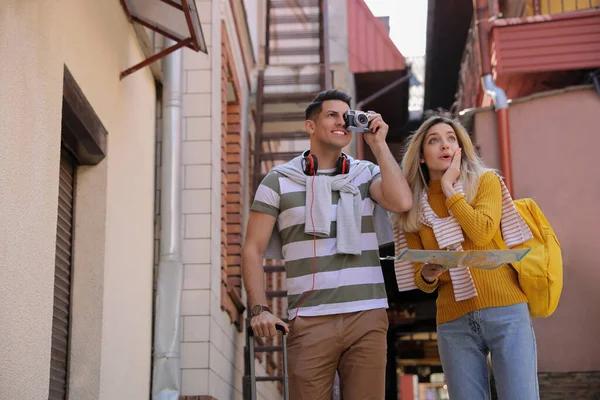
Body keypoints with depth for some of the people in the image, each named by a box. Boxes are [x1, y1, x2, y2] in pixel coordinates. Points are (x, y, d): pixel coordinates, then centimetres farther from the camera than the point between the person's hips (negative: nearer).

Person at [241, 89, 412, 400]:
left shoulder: (366, 173, 11)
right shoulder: (279, 181, 6)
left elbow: (401, 202, -9)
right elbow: (253, 249, 4)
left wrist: (378, 144, -3)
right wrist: (259, 309, -7)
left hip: (368, 317, 2)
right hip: (310, 321, -1)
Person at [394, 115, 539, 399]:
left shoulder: (486, 181, 5)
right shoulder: (415, 208, 11)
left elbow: (482, 233, -14)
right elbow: (420, 278, 14)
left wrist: (449, 187, -5)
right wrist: (427, 275, -9)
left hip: (505, 311, -2)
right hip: (454, 322, 3)